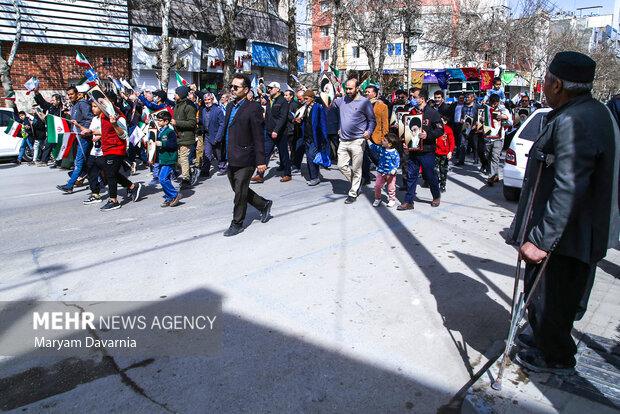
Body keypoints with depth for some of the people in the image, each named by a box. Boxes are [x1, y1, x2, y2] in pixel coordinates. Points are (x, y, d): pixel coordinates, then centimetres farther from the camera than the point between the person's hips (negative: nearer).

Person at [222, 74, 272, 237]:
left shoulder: (253, 108, -11)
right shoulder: (230, 106, 14)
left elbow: (259, 136, -13)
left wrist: (261, 161, -16)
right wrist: (226, 153, 18)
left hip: (245, 159, -8)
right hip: (232, 159, 8)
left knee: (240, 192, 1)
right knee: (238, 189, 16)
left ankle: (237, 224, 16)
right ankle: (264, 205, 35)